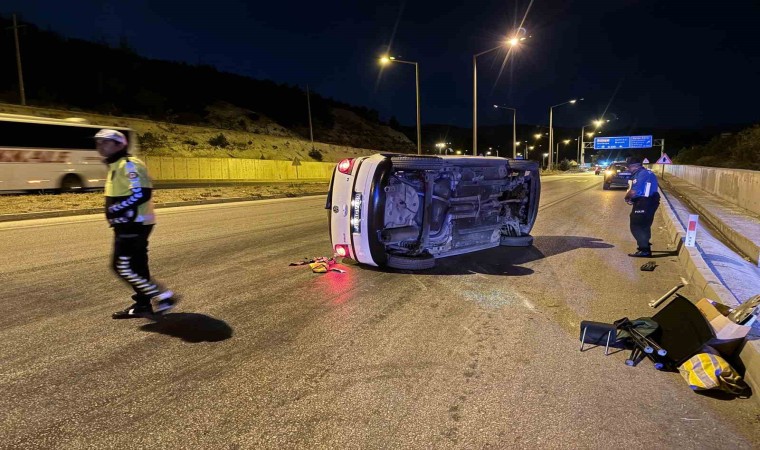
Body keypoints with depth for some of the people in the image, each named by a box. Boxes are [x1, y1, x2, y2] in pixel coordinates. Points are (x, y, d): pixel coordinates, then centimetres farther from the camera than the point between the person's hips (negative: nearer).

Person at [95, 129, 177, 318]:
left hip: (134, 225, -10)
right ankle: (144, 304, 22)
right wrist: (114, 211, 11)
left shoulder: (129, 164, -15)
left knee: (122, 267, -10)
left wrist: (117, 210, -22)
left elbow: (142, 193, -25)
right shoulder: (116, 166, 18)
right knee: (136, 266, 14)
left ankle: (163, 297, -5)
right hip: (129, 224, 10)